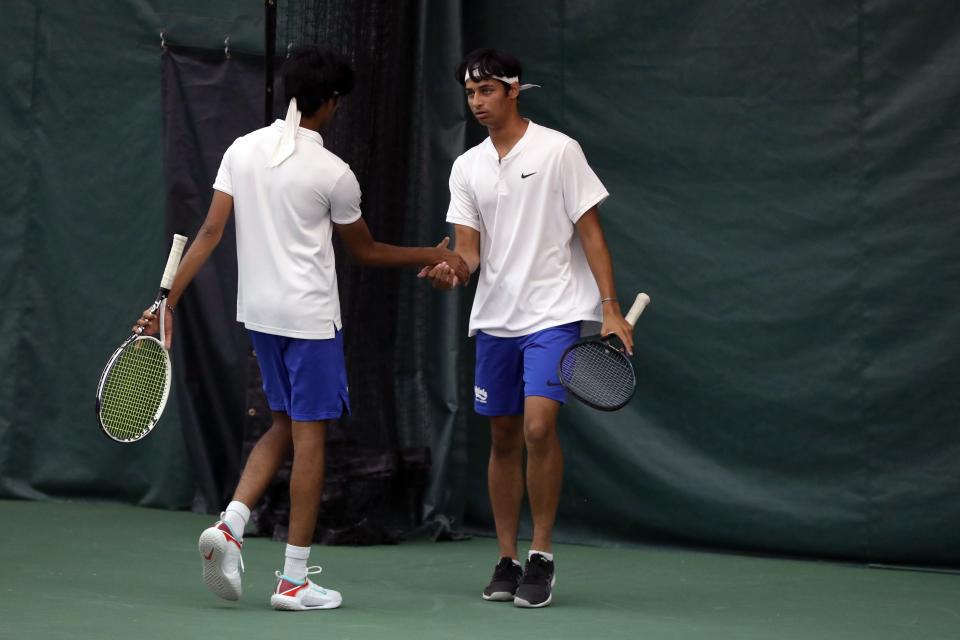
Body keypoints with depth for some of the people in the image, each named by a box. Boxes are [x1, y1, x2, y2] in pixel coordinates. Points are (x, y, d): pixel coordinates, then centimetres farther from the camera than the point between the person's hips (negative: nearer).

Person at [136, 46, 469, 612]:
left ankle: (230, 524, 0)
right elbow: (365, 251, 2)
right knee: (310, 436, 1)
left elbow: (210, 233, -1)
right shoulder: (333, 173, -11)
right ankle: (294, 580, 2)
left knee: (285, 426, 19)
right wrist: (435, 256, 14)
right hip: (309, 314, -6)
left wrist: (169, 302, 1)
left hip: (258, 311, 6)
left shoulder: (243, 150, 1)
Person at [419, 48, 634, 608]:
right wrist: (452, 270, -19)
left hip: (553, 315, -5)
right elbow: (470, 247, 5)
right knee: (504, 438, 7)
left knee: (539, 426, -19)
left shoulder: (558, 151, -5)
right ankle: (507, 562, 16)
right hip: (494, 319, 5)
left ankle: (542, 556, -7)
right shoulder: (467, 167, 9)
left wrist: (611, 309, -9)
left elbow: (591, 231, -4)